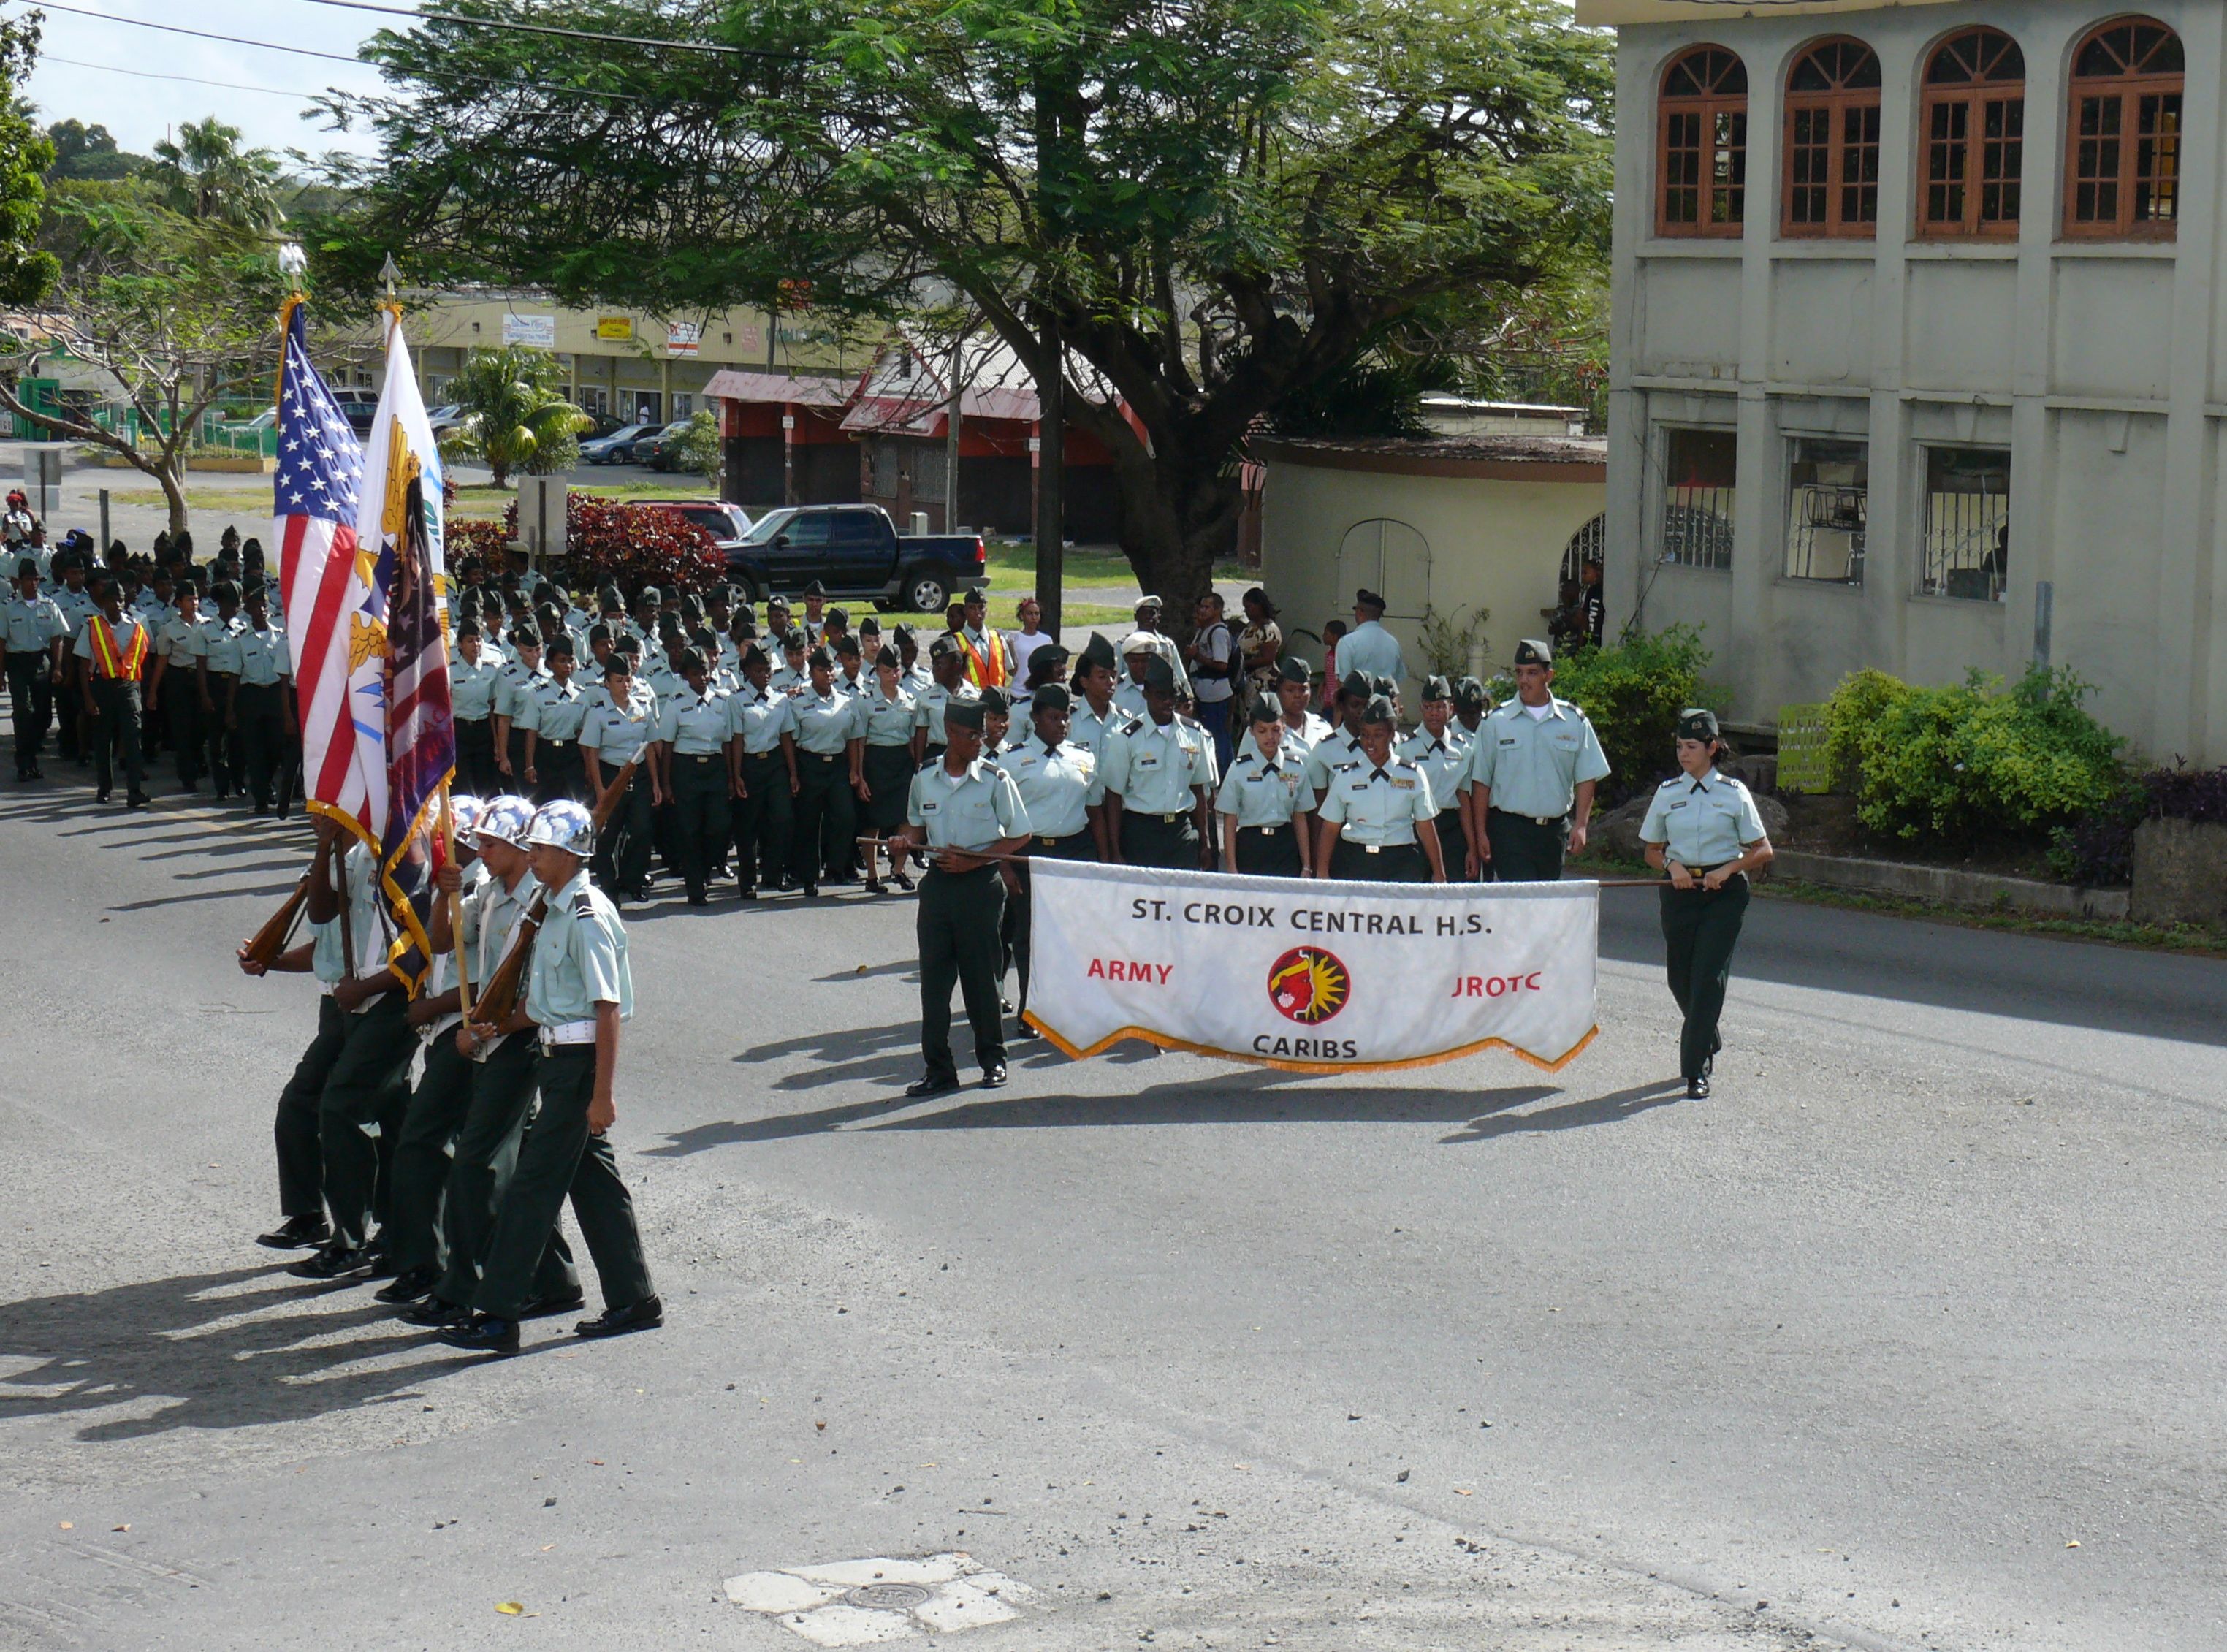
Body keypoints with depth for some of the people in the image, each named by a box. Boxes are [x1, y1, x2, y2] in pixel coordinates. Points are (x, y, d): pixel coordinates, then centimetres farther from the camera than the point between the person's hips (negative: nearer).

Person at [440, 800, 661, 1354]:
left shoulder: (587, 917, -17)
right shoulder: (558, 911, 12)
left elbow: (608, 1007, -20)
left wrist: (603, 1094, -22)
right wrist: (496, 1028, 3)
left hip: (580, 1062, -10)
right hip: (562, 1057, 10)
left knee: (533, 1185, -8)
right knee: (594, 1181, 13)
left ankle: (497, 1316, -5)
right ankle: (634, 1301, 21)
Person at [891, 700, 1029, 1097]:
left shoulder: (995, 779, -6)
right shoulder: (924, 780, 4)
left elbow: (1019, 835, -3)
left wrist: (974, 859, -13)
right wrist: (906, 839, -3)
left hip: (980, 883, -3)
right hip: (938, 882, 3)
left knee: (981, 975, 3)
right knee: (934, 976, 1)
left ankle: (992, 1058, 21)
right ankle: (939, 1070, 6)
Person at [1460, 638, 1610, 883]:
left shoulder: (1574, 722, 5)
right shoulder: (1496, 723, 1)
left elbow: (1586, 778, 5)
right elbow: (1481, 782, 2)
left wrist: (1580, 826, -6)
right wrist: (1481, 833, -3)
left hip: (1555, 831, 3)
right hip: (1509, 828, -3)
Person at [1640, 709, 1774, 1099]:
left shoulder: (1734, 793, -1)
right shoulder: (1667, 793, 7)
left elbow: (1762, 851, 2)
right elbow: (1653, 851, 15)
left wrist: (1727, 870, -13)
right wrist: (1672, 866, -7)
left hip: (1724, 892, -3)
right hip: (1680, 890, 3)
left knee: (1708, 976, -12)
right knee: (1680, 977, 7)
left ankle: (1695, 1069, -10)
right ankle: (1707, 1041, 36)